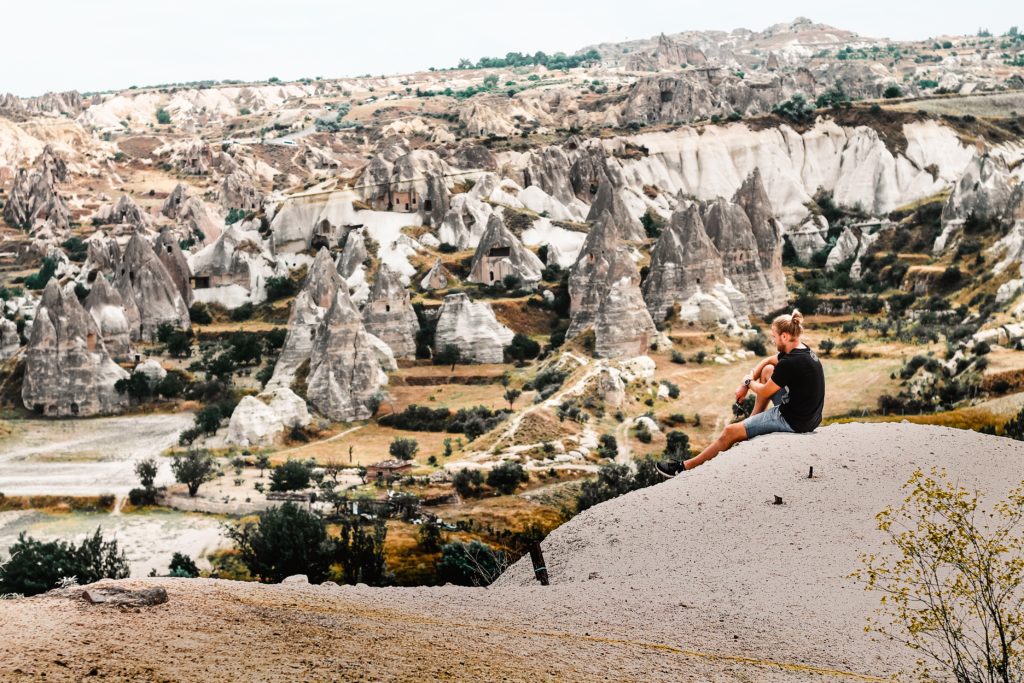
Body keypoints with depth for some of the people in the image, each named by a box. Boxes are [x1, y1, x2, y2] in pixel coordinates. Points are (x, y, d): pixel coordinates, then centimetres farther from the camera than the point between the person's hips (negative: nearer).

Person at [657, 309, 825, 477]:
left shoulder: (790, 363, -25)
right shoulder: (802, 350, 4)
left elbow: (764, 392, -12)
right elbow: (767, 361, 20)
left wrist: (748, 382, 8)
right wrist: (745, 386, 13)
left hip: (795, 421, -9)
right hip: (807, 414, 9)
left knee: (730, 432, -1)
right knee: (767, 371, 23)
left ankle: (685, 466, 13)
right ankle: (752, 421, 29)